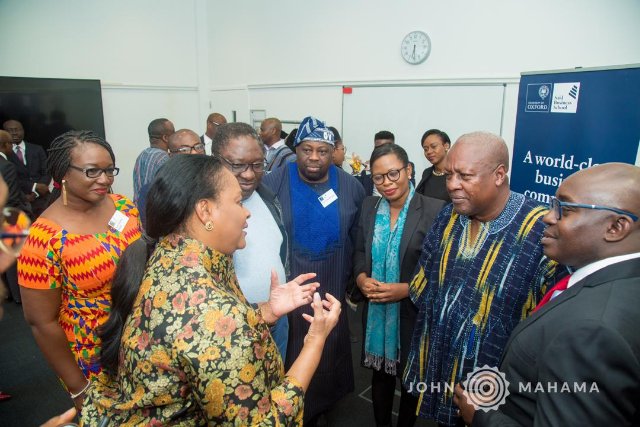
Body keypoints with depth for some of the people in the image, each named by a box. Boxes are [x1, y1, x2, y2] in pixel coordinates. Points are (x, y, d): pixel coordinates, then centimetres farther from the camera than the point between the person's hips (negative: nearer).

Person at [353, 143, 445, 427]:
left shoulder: (435, 210, -16)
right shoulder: (369, 206, 0)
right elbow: (359, 251, 7)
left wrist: (407, 289, -23)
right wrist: (361, 277, -12)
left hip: (413, 313, -3)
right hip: (375, 310, 4)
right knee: (380, 374, 23)